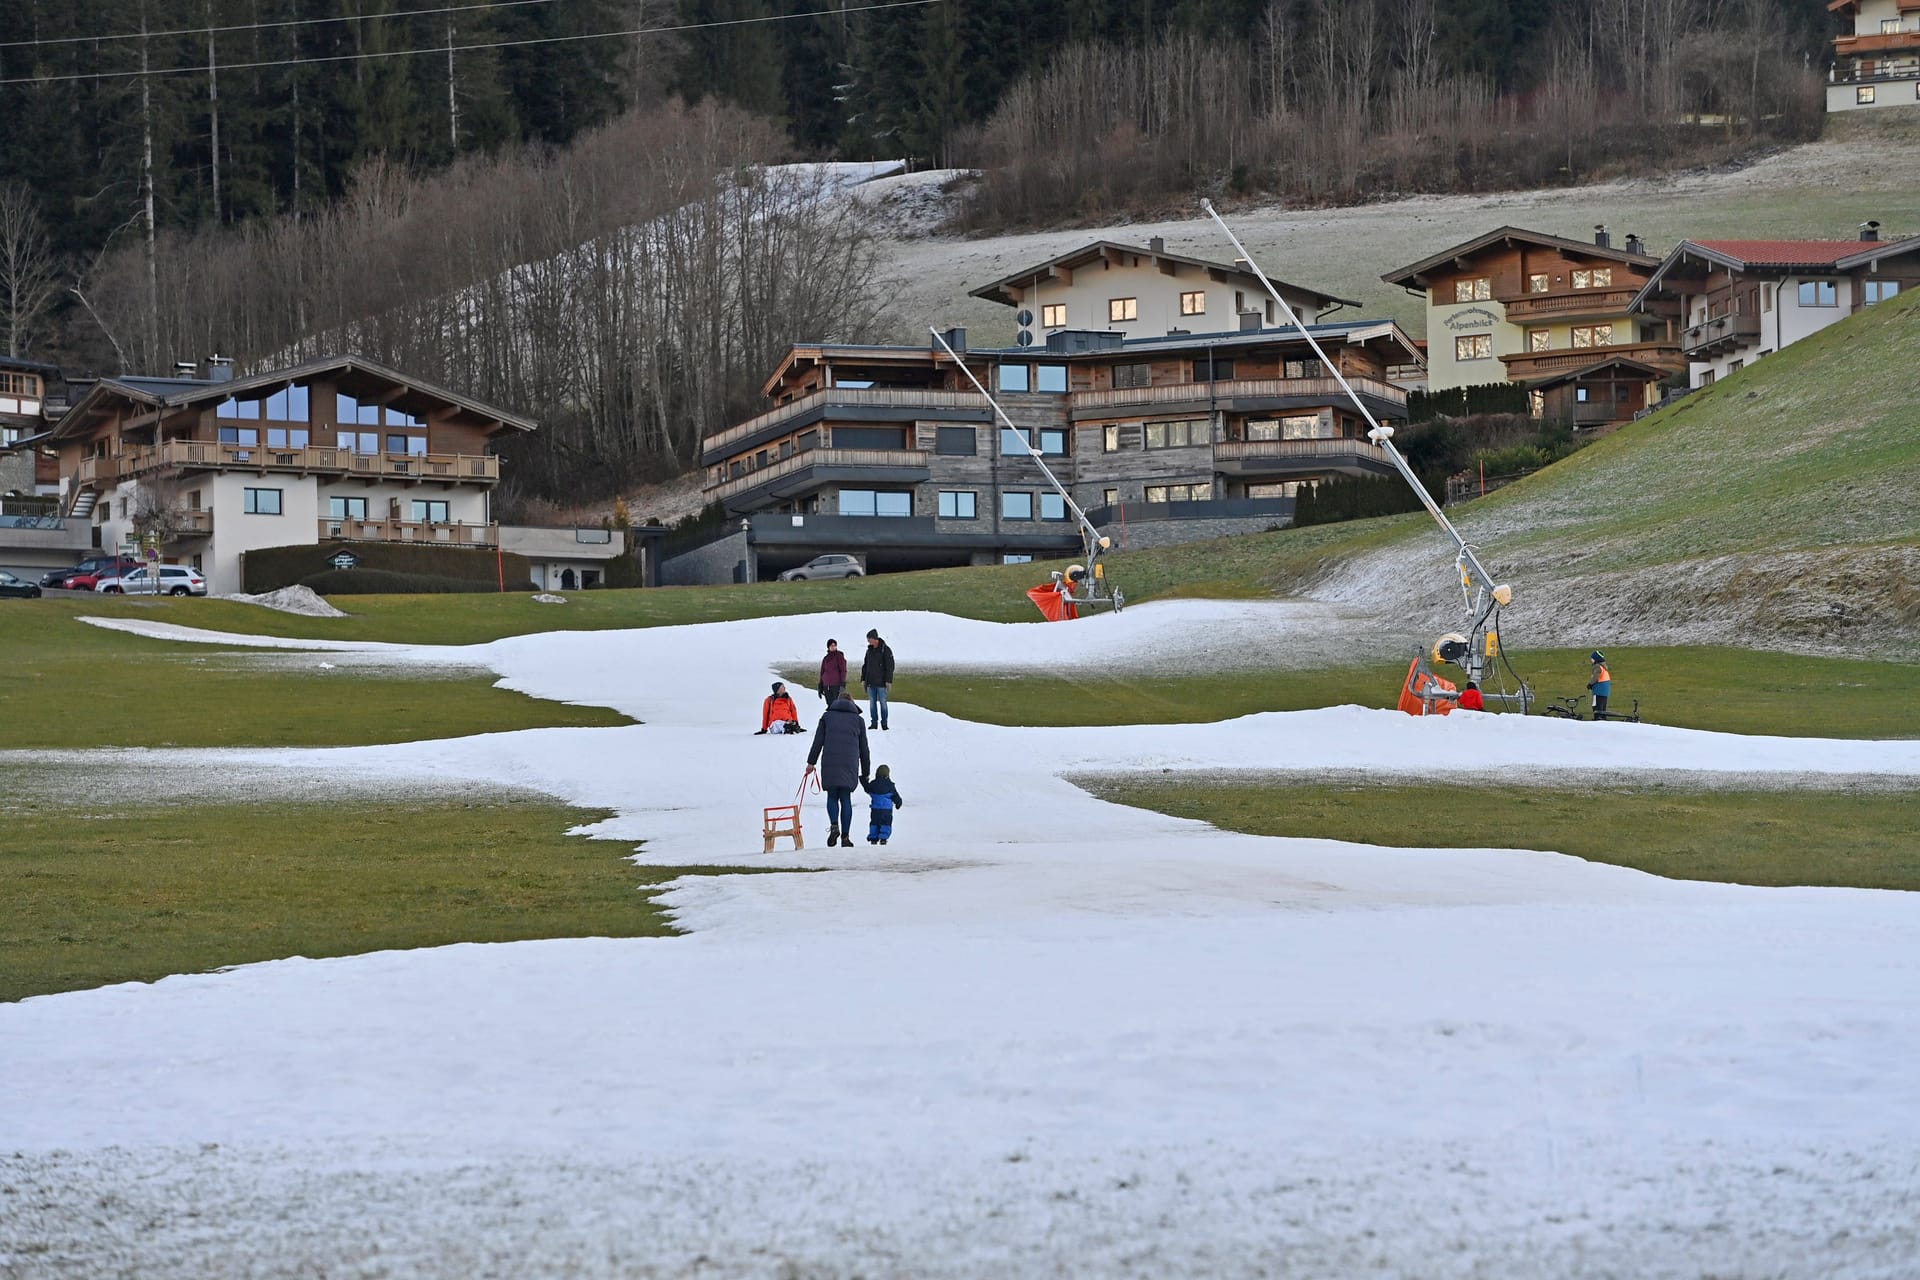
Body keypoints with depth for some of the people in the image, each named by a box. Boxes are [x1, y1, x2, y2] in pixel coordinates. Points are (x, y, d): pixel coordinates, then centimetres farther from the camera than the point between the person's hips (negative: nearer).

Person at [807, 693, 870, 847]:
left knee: (832, 796, 8)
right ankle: (845, 836, -2)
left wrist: (811, 762, 9)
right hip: (850, 763, 0)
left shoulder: (827, 716, 13)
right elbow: (863, 749, 15)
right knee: (846, 798, 5)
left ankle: (834, 826, -17)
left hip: (830, 763, 0)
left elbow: (818, 741, 6)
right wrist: (865, 773, 19)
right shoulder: (858, 719, 15)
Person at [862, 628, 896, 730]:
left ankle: (884, 723, 2)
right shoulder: (869, 650, 12)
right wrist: (863, 679, 11)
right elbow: (865, 665, 18)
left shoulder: (885, 650, -5)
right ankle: (874, 722, 9)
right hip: (871, 682, 6)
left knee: (882, 702, -3)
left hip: (881, 682, -6)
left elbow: (890, 666, -8)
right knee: (872, 702, 5)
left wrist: (888, 680, -14)